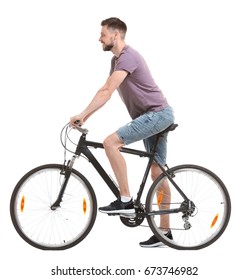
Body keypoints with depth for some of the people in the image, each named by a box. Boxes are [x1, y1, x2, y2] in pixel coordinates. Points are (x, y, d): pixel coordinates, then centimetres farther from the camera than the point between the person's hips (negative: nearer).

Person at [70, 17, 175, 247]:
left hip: (157, 114, -10)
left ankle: (125, 200, -17)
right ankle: (165, 232, 12)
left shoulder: (128, 57, -16)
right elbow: (104, 90, 18)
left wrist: (82, 115, -28)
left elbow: (108, 91, -25)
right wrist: (84, 116, 11)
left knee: (111, 142, -22)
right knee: (157, 173, 9)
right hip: (156, 116, 10)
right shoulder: (116, 60, 16)